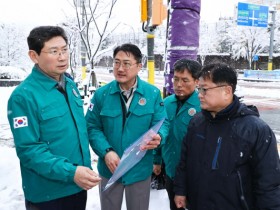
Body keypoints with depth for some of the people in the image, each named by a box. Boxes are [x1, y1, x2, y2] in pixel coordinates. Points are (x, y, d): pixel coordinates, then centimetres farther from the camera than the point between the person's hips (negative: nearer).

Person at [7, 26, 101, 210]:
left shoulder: (70, 85, 4)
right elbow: (29, 149, -21)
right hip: (47, 195, -6)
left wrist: (82, 170, 12)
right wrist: (70, 172, -29)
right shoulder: (23, 96, -19)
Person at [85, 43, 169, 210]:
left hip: (140, 170, 0)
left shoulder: (153, 94, -7)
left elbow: (162, 123, -5)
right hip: (110, 169, 0)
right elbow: (92, 127, -6)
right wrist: (106, 152, -20)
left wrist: (158, 137, -29)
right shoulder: (102, 94, -7)